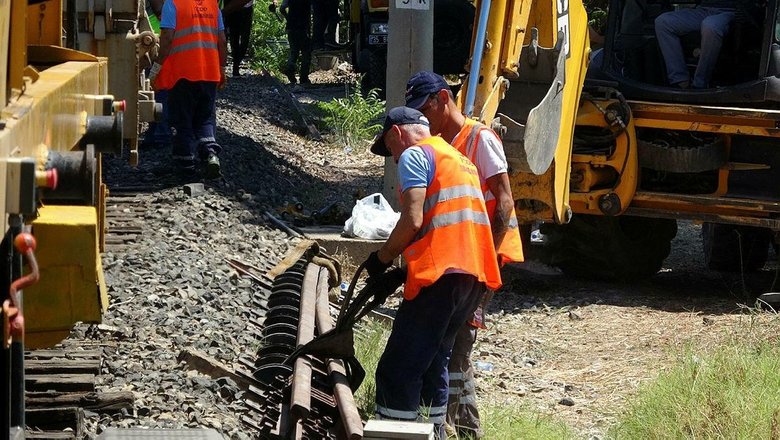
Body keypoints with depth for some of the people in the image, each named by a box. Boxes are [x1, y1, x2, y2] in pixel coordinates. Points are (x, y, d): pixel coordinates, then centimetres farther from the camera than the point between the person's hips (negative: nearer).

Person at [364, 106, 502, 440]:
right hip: (475, 274, 9)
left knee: (398, 371, -9)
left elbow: (413, 220, -12)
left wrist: (381, 259, 1)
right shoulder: (459, 158, 27)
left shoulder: (414, 155, -1)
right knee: (433, 363, 19)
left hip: (440, 274, -9)